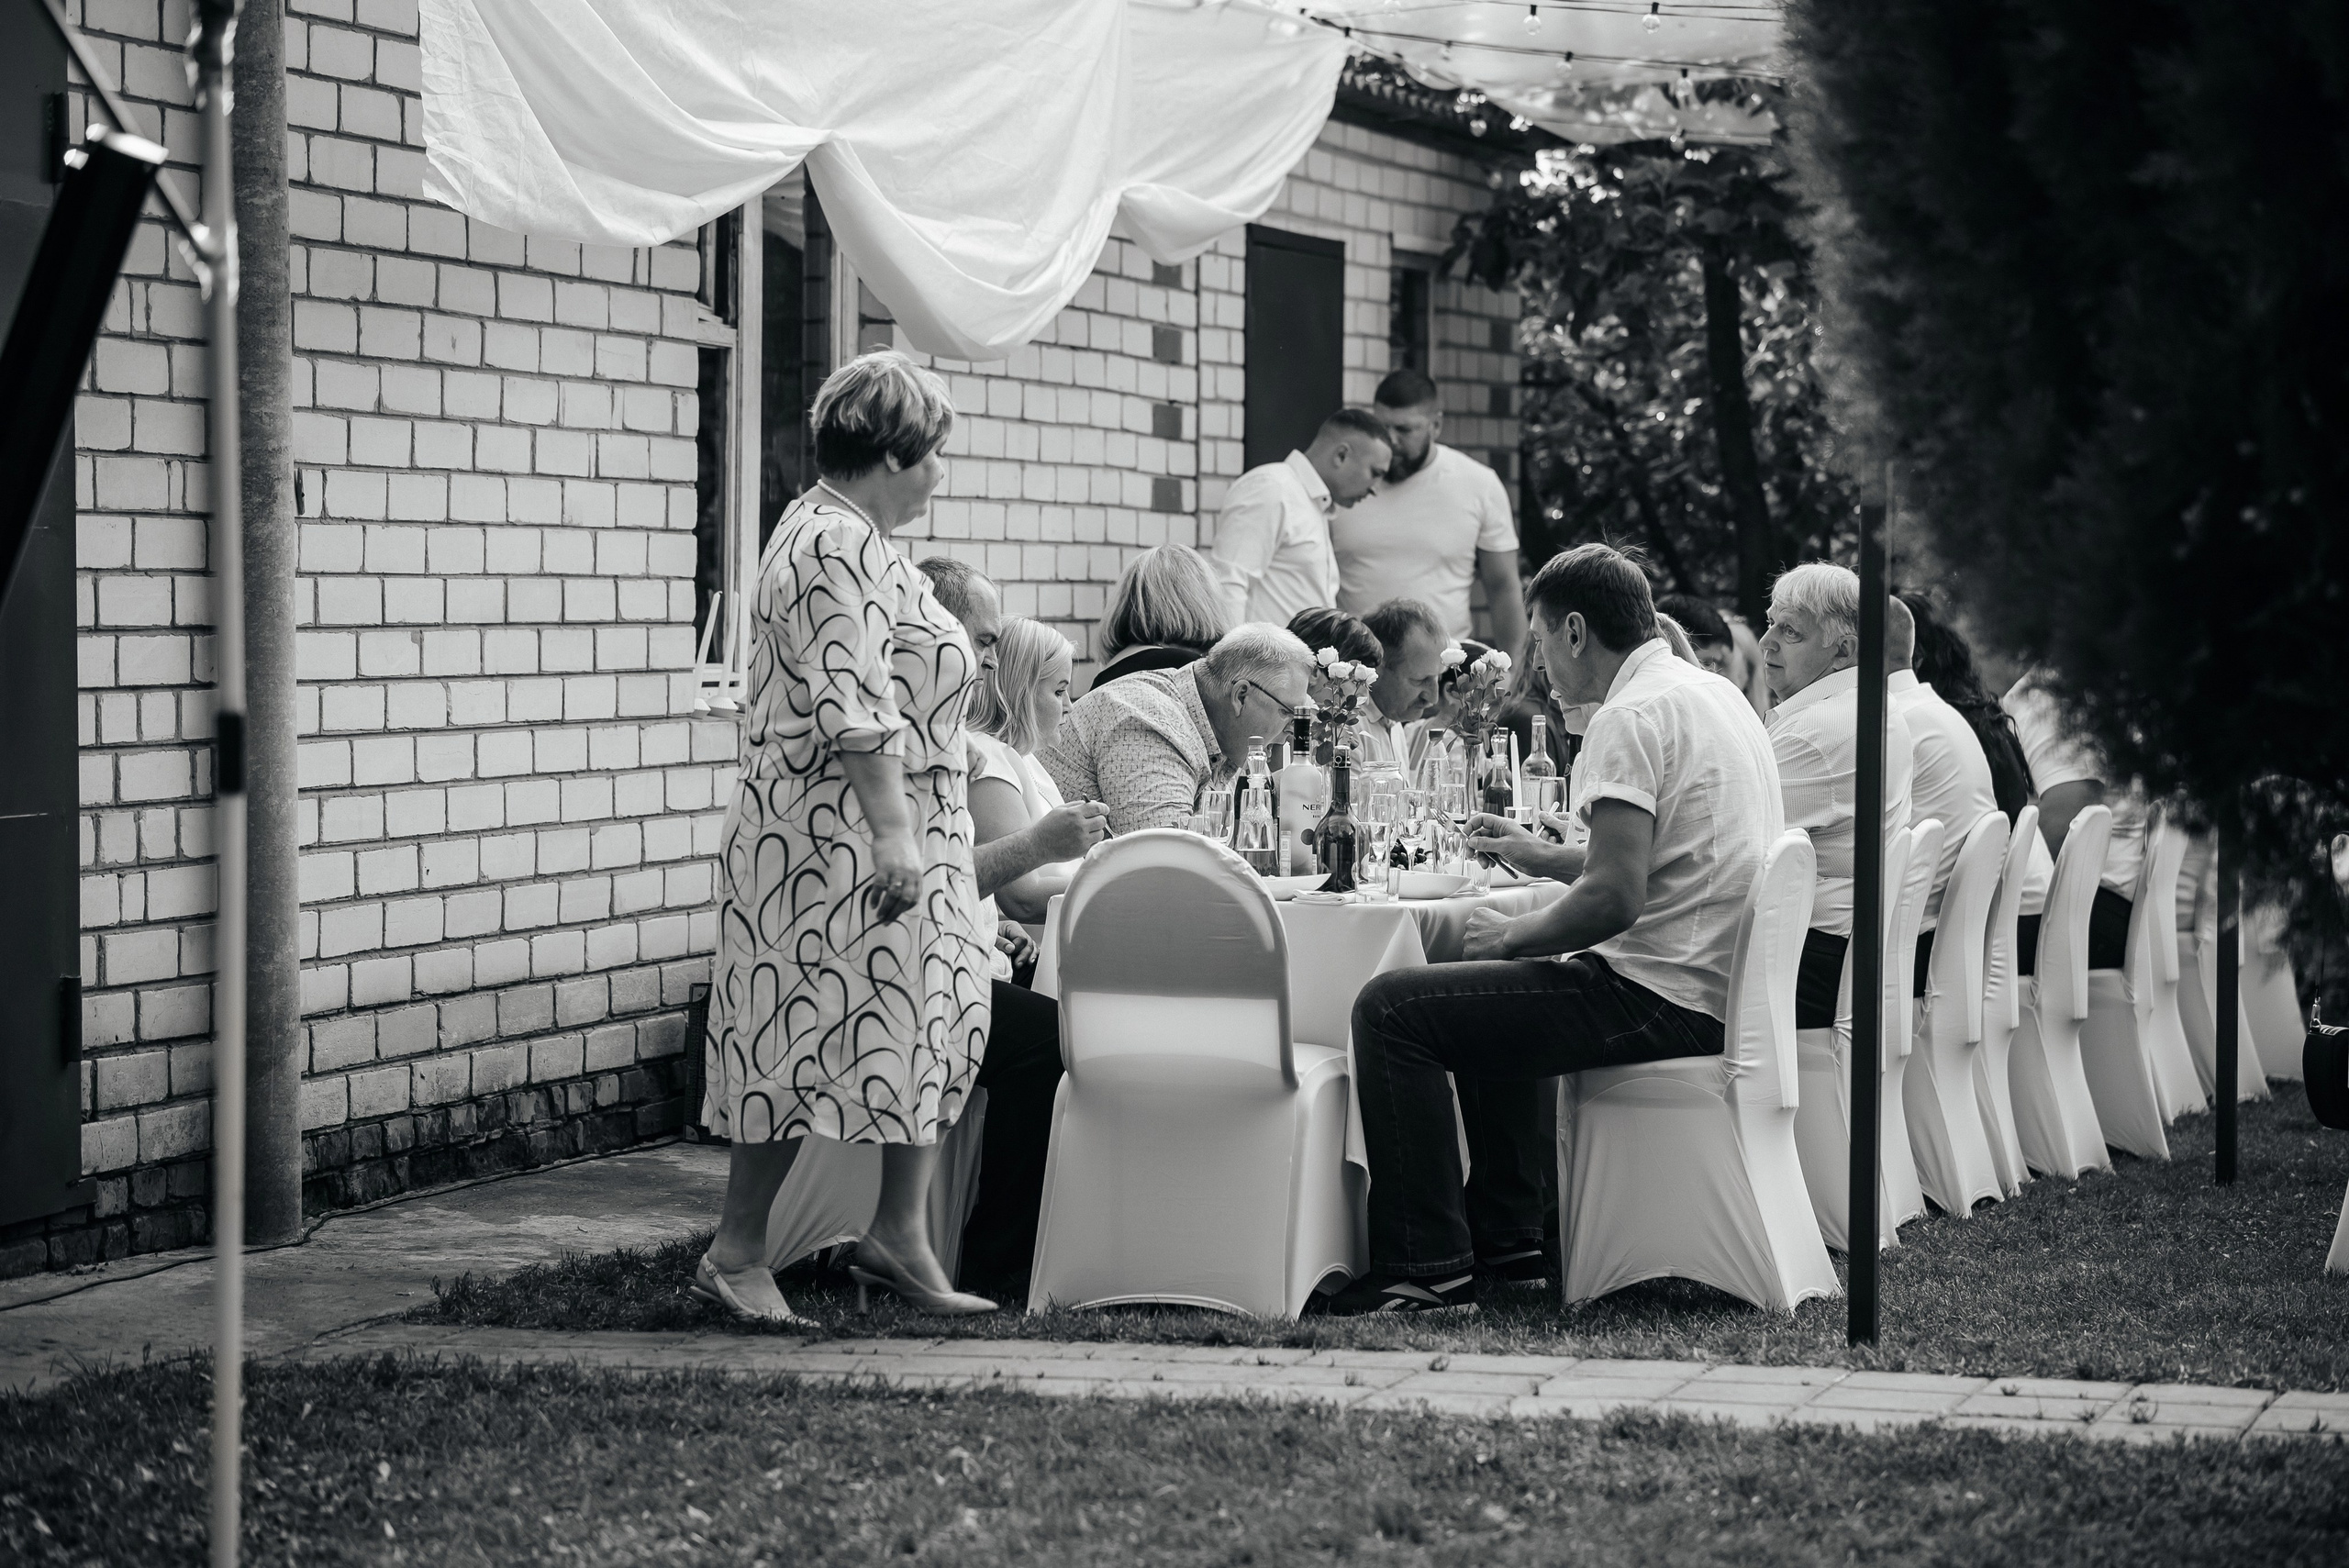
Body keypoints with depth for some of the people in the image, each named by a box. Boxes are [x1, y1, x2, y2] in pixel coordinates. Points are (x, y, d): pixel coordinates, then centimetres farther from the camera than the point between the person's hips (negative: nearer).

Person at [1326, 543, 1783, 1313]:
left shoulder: (1631, 717, -17)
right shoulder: (1714, 694, 15)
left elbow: (1614, 899, -24)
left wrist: (1512, 935, -8)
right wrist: (1545, 857, 26)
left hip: (1662, 996, -11)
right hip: (1719, 990, 11)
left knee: (1392, 1009, -11)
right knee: (1488, 998, 34)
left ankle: (1428, 1267, -10)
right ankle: (1510, 1229, 31)